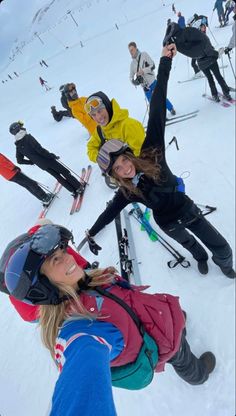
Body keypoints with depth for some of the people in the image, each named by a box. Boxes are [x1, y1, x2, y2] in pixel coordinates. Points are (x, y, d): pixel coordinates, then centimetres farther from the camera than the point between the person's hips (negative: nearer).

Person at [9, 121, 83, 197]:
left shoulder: (18, 146, 4)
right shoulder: (28, 137, -15)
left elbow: (20, 161, 8)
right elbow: (39, 149, -23)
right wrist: (52, 155, -14)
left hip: (41, 165, 6)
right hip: (47, 160, -6)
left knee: (59, 177, 16)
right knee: (65, 172, 7)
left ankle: (74, 191, 17)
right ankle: (78, 187, 12)